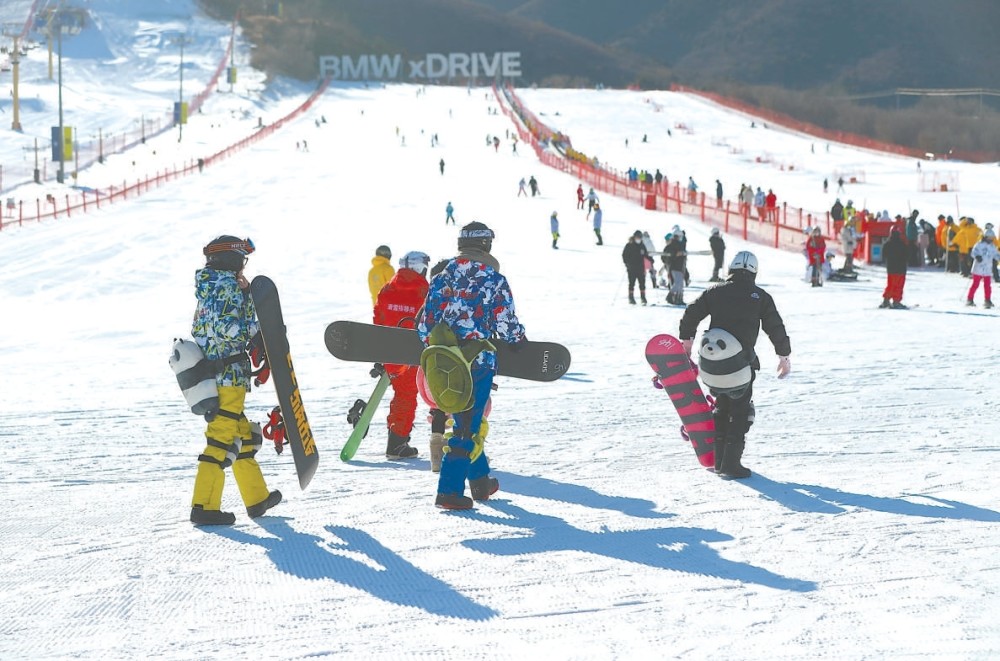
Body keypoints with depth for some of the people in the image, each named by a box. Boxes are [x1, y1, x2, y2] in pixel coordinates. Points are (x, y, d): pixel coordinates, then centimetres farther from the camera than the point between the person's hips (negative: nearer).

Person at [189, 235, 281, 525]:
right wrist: (255, 339, -12)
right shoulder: (229, 285, -10)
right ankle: (204, 507, -12)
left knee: (243, 437, 18)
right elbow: (226, 326, -23)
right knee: (223, 439, -10)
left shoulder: (208, 288, 18)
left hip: (211, 375, 10)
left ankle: (257, 498, 27)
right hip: (230, 375, -10)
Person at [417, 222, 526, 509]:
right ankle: (449, 490, -7)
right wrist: (520, 341, 14)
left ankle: (480, 480, 31)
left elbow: (426, 323, 6)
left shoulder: (442, 278, 4)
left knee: (465, 419, 20)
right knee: (468, 426, -1)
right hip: (479, 363, -5)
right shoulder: (494, 281, -8)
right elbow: (507, 325, -6)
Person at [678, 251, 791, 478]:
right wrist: (784, 355, 14)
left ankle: (718, 458, 21)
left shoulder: (716, 292, 6)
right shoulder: (760, 297, 0)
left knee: (721, 407, 20)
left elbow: (691, 313, 8)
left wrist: (687, 339, 24)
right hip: (741, 362, -3)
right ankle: (731, 461, -2)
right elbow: (776, 328, 3)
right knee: (740, 411, 6)